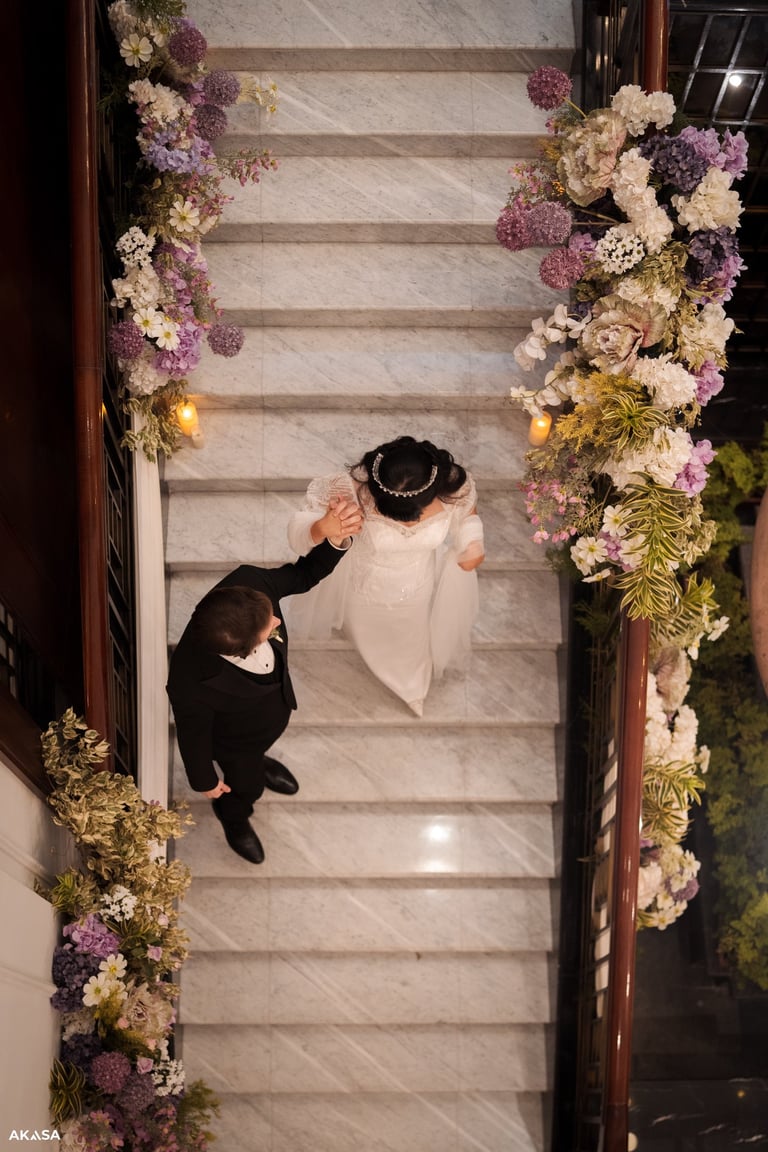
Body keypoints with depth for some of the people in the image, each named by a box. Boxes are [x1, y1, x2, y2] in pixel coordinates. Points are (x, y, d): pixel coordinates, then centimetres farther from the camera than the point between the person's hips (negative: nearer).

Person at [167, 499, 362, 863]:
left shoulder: (247, 585, -41)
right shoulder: (192, 686, -49)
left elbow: (303, 575, -21)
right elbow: (193, 736, -26)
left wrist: (335, 539, -43)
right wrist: (204, 781, -5)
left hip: (276, 706, 4)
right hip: (236, 740, -4)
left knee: (255, 753, 39)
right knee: (245, 783, 31)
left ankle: (256, 763, 75)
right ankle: (233, 816, 66)